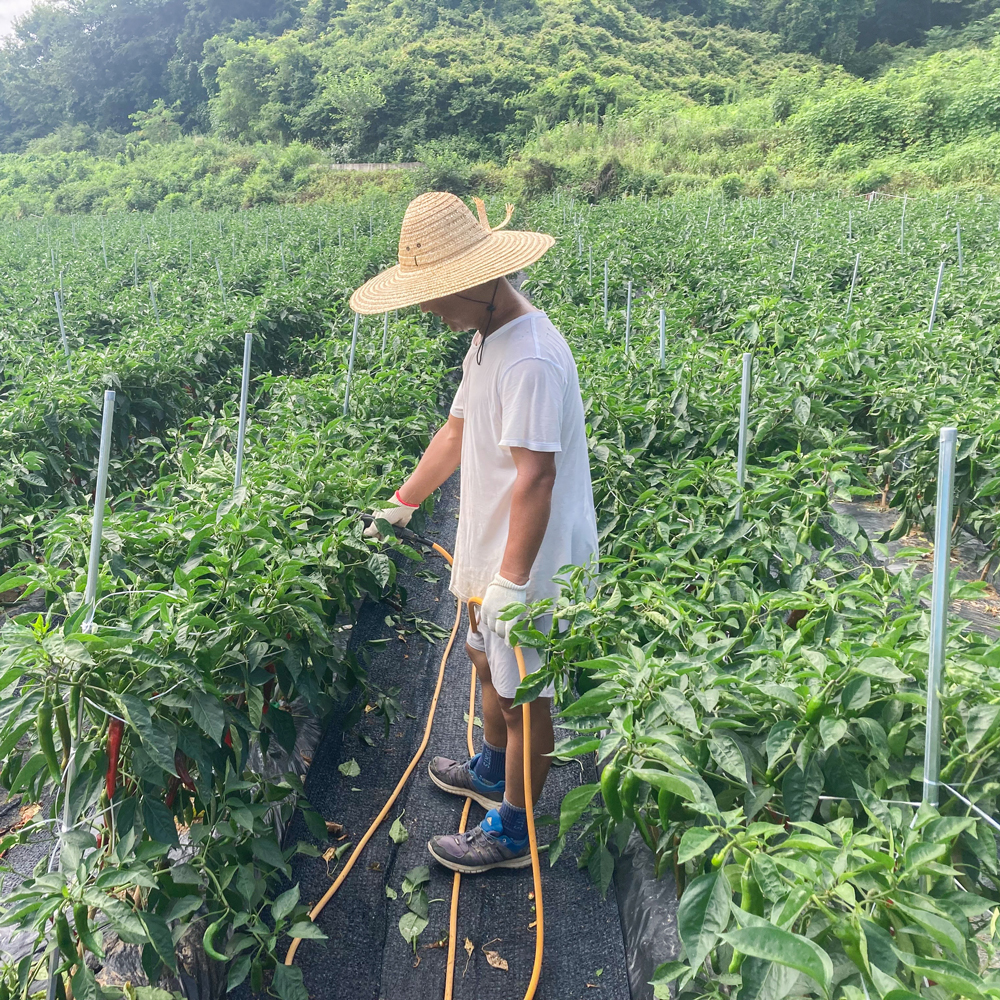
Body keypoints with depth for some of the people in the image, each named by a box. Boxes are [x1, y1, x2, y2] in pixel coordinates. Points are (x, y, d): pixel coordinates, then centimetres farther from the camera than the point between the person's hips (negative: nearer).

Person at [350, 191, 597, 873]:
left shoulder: (531, 360, -26)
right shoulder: (488, 340, 8)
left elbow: (535, 477, -30)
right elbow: (458, 430, 16)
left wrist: (512, 581, -29)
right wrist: (403, 504, 21)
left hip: (532, 562, -10)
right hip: (491, 547, 10)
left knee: (522, 693, 6)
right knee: (488, 661, 26)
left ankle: (515, 832, 27)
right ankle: (492, 772, 51)